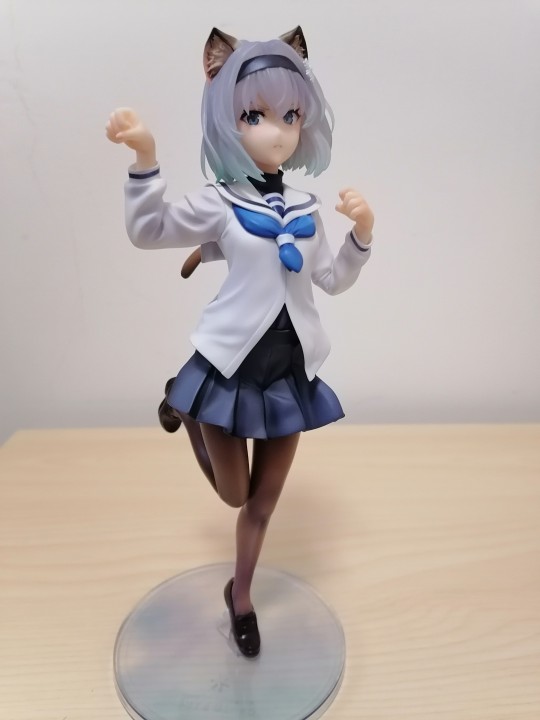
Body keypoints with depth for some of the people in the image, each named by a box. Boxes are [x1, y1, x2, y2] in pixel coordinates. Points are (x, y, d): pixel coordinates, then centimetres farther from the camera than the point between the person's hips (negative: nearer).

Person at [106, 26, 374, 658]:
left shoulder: (304, 208, 5)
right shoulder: (217, 203, -7)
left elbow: (333, 280, 9)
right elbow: (146, 232, -10)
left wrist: (362, 233, -5)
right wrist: (144, 160, -22)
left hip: (289, 368, 4)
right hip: (231, 365, -3)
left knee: (264, 499, 15)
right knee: (235, 494, 14)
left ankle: (240, 594, 41)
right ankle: (183, 405, 39)